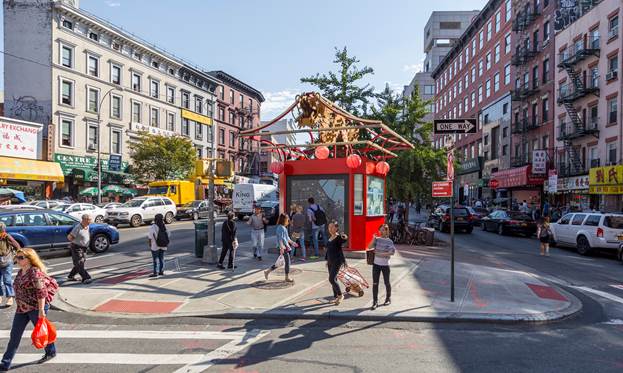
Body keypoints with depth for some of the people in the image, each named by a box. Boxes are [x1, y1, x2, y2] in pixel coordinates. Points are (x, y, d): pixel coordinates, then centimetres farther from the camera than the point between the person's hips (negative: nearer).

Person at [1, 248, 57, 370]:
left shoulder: (35, 272, -21)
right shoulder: (21, 271, 6)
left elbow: (42, 292, -23)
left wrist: (41, 310, -25)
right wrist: (20, 304, 22)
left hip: (36, 308, -8)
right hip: (22, 308, 8)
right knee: (15, 335, 9)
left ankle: (51, 352, 32)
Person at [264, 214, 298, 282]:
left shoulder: (284, 228, 15)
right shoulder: (281, 228, -16)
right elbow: (280, 239, -25)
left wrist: (292, 242, 33)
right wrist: (282, 247, -34)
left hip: (286, 247, 10)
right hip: (283, 248, -10)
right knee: (287, 262, -1)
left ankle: (267, 272, 17)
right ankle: (287, 278, 9)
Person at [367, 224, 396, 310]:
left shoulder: (389, 241, -5)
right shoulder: (377, 239, 4)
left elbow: (392, 252, -15)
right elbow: (369, 247, -3)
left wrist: (381, 254, -19)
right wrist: (374, 239, -11)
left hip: (385, 264, -3)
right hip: (376, 264, 3)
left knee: (387, 282, 11)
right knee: (375, 283, 0)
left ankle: (388, 299, 31)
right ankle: (375, 302, 4)